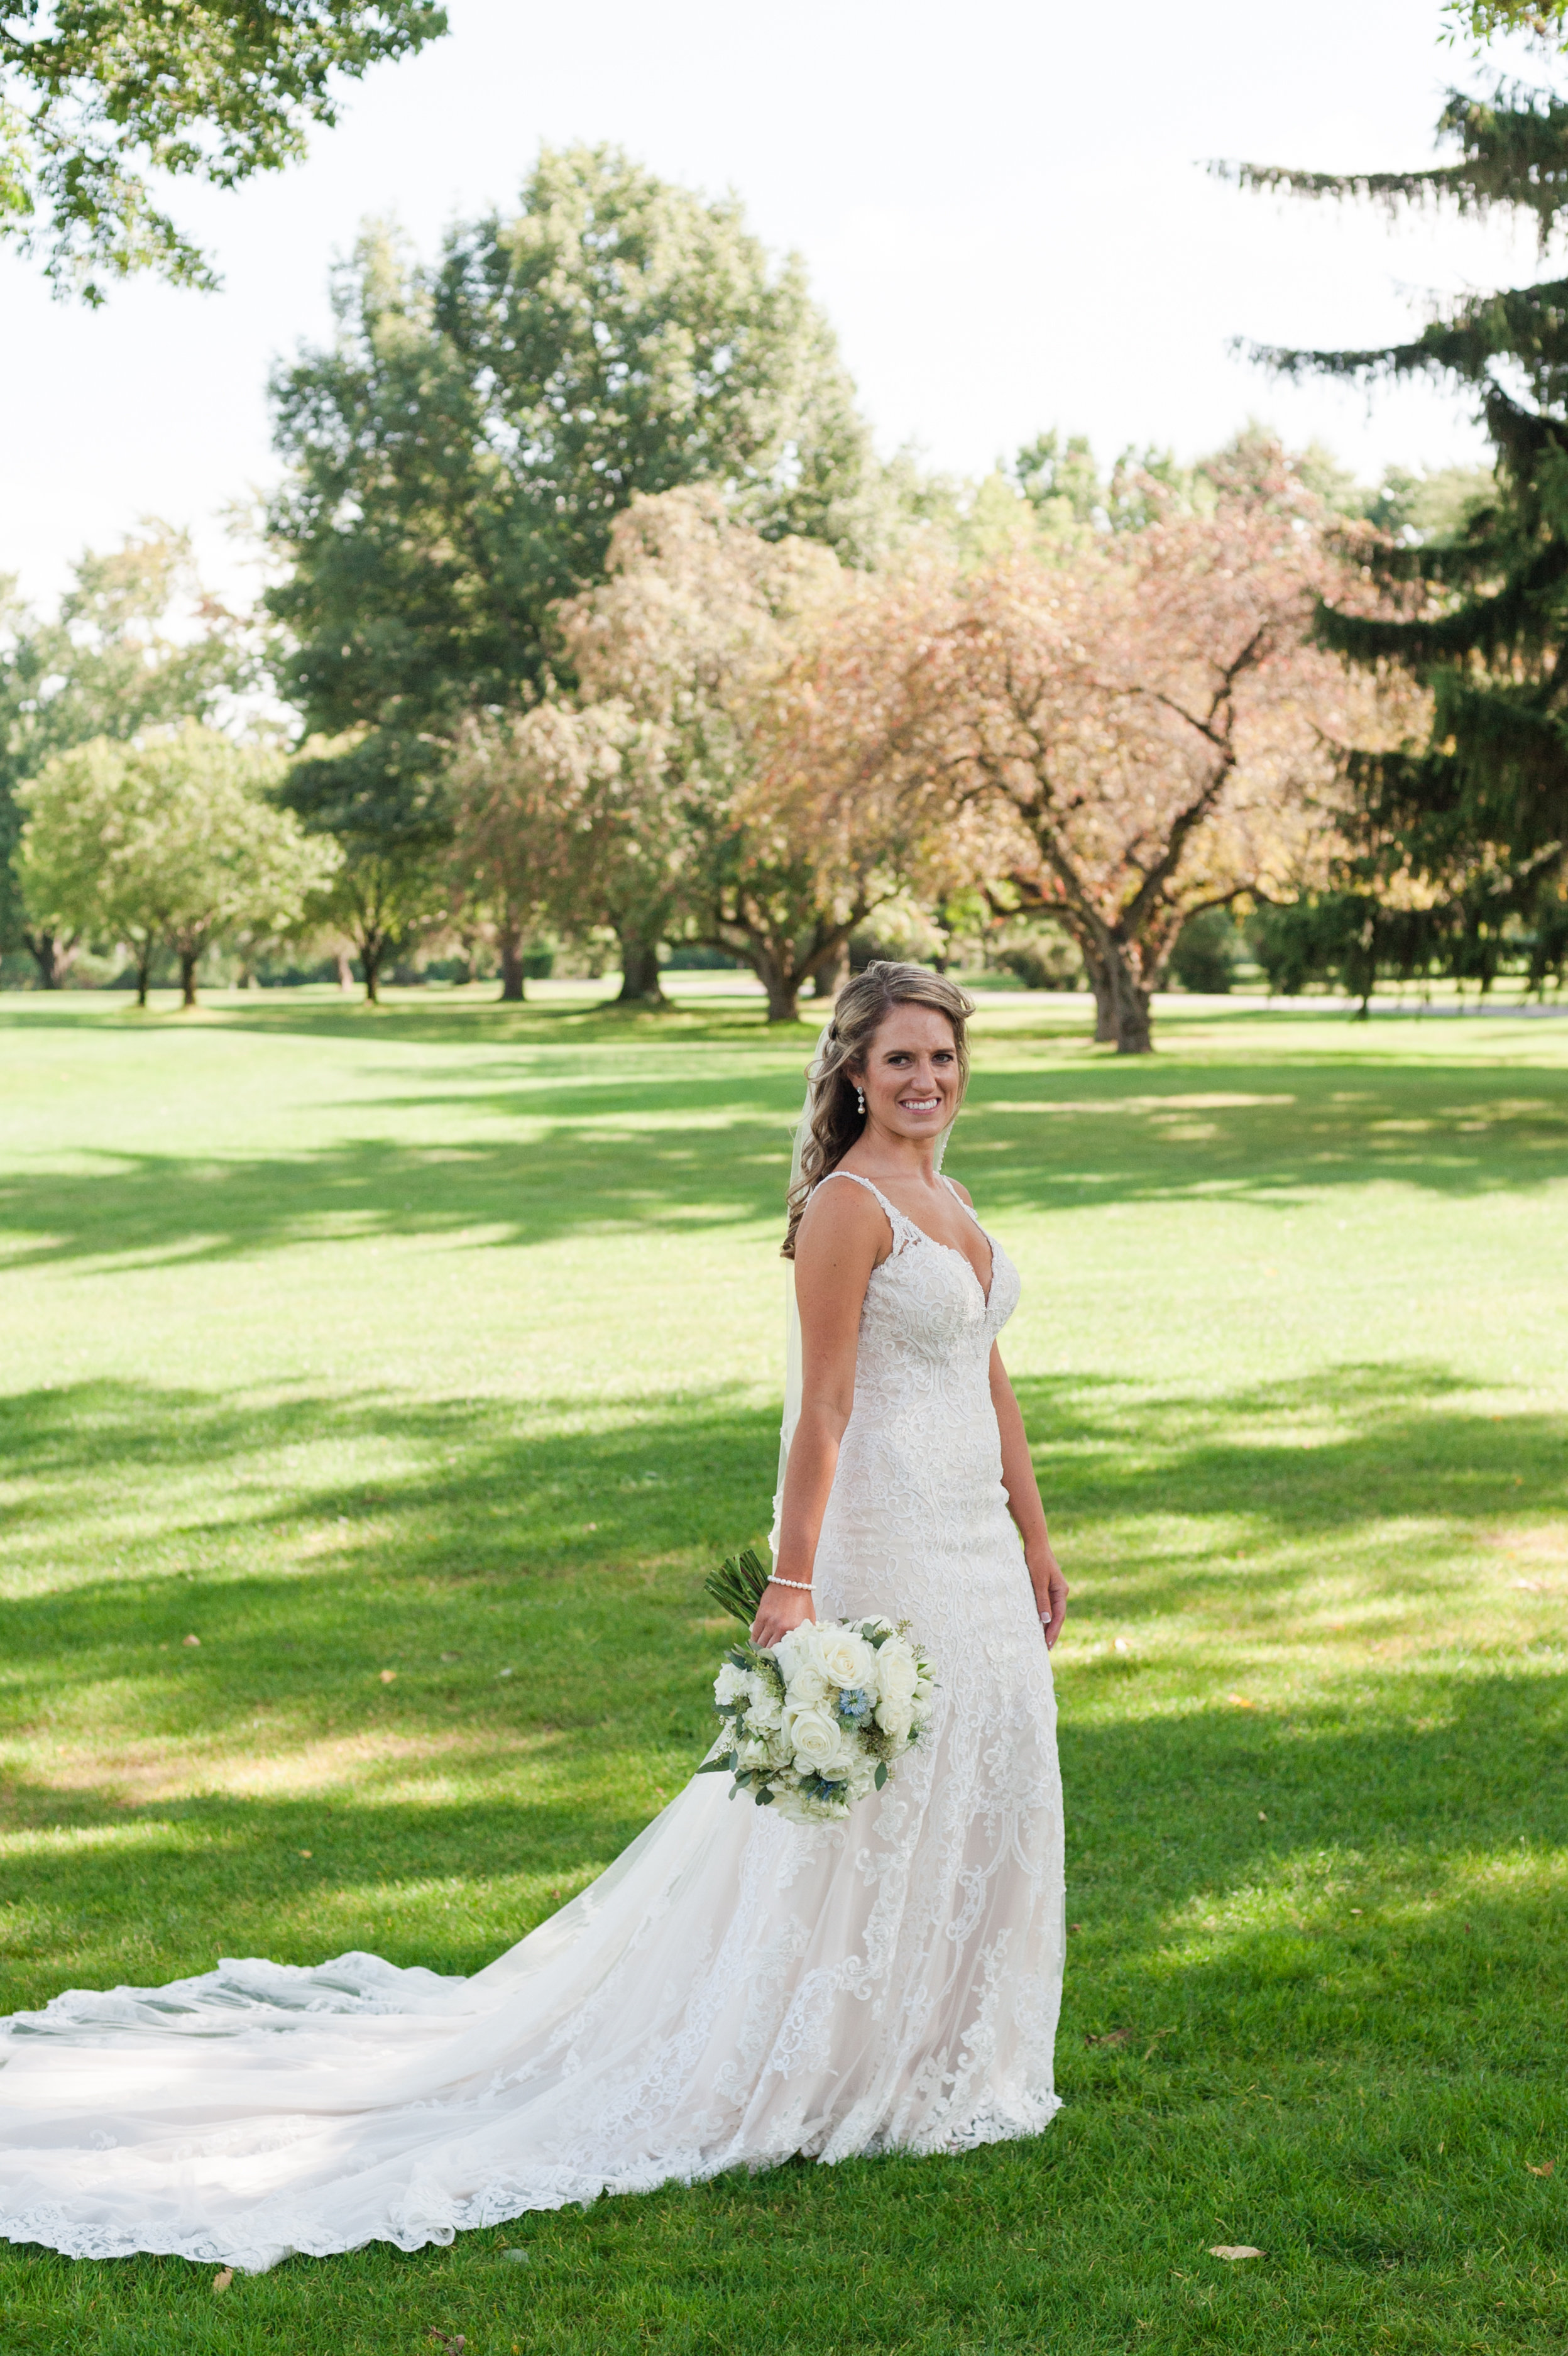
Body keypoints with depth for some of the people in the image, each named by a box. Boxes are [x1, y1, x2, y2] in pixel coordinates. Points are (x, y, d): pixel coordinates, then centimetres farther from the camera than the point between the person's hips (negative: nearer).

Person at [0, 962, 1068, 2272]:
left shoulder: (944, 1199, 13)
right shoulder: (845, 1207, -14)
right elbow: (824, 1406, -17)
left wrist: (1034, 1538, 18)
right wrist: (791, 1582, -19)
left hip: (973, 1538, 9)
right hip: (887, 1535, -9)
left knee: (980, 1784, 12)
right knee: (882, 1793, -1)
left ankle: (938, 2053, 26)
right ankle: (847, 2075, 13)